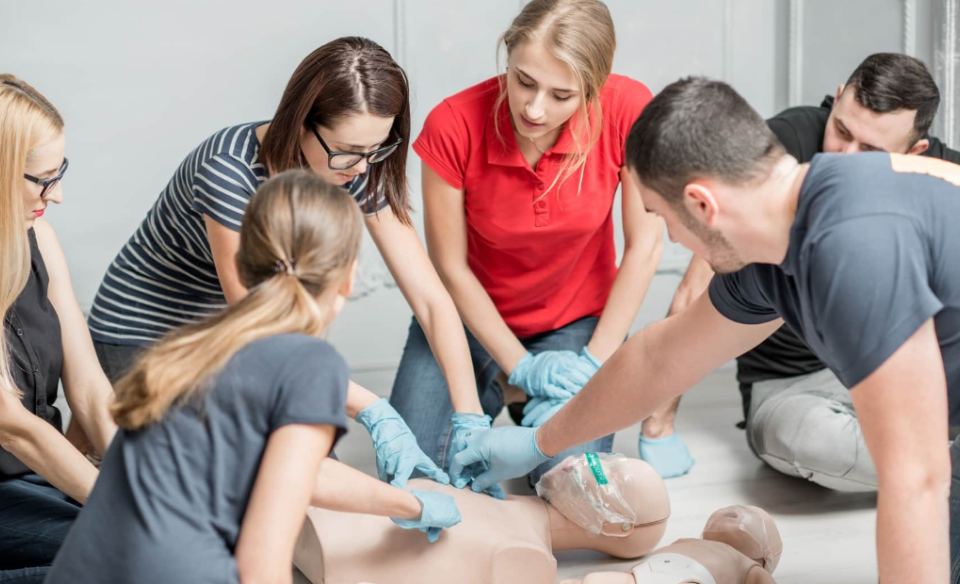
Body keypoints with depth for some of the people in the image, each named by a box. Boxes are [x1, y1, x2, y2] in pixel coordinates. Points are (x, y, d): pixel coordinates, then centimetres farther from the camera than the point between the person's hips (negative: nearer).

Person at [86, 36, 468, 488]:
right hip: (146, 335, -5)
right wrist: (374, 413, -36)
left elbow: (431, 298, -16)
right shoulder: (229, 172, -32)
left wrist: (470, 423, -24)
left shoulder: (360, 169, -16)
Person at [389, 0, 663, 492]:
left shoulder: (628, 110, -24)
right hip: (473, 316, 1)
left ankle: (540, 411, 15)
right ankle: (490, 396, 18)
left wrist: (595, 360, -15)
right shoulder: (453, 124, -25)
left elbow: (644, 247, -13)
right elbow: (450, 267, -14)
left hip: (576, 319, 0)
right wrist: (520, 366, -15)